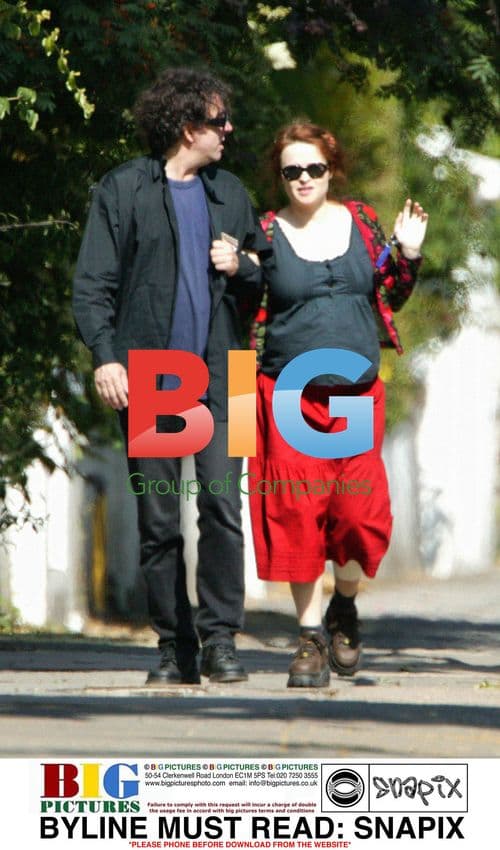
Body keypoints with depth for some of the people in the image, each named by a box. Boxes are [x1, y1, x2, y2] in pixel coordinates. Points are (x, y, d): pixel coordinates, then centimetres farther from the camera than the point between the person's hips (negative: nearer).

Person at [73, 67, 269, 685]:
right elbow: (92, 284, -1)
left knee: (222, 503, -12)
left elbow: (267, 273, 25)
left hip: (216, 373, 2)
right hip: (146, 377, -2)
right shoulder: (123, 191, 3)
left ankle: (220, 639, -7)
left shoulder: (228, 192, 16)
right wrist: (105, 356, -13)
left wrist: (240, 267, 3)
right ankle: (174, 647, 8)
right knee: (156, 519, 0)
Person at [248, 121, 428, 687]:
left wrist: (407, 256, -1)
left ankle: (343, 609, 21)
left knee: (360, 510, -6)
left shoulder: (361, 222, 8)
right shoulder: (266, 235, 1)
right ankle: (311, 635, 7)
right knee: (298, 513, -4)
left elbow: (388, 297, 15)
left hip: (357, 394, 2)